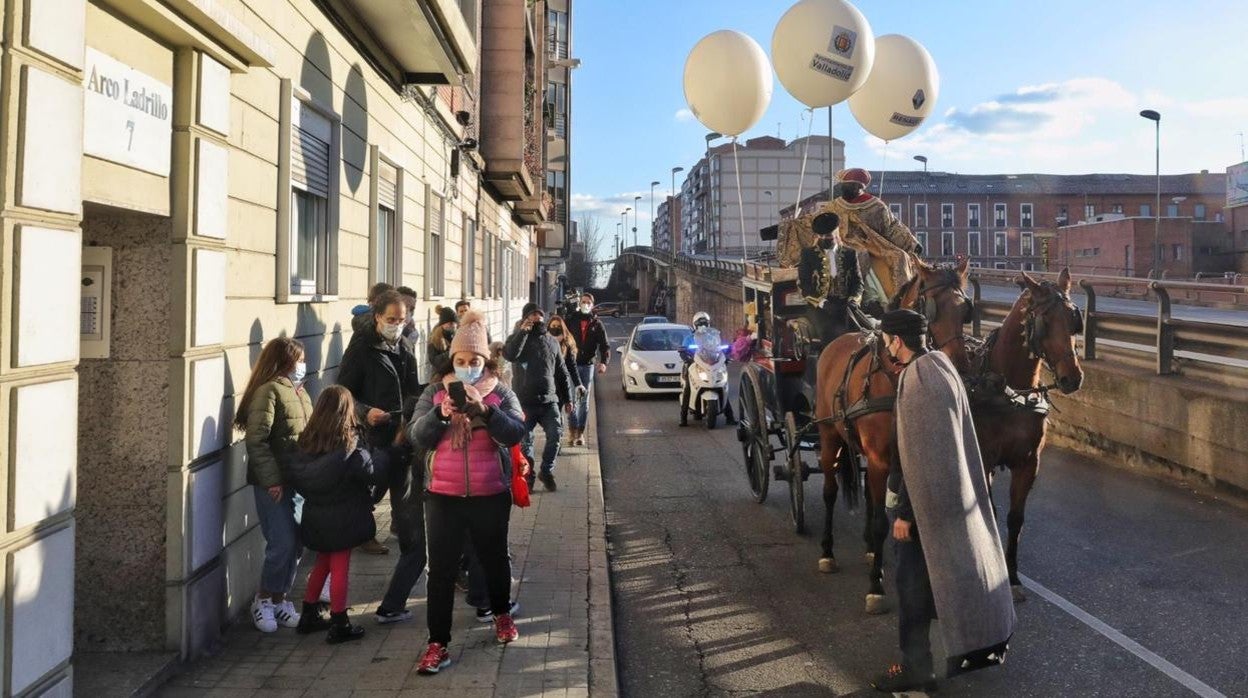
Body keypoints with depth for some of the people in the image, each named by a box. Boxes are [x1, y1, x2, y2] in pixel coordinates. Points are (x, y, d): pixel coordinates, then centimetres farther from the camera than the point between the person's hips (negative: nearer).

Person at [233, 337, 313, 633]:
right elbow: (256, 441, -17)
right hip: (273, 483, -8)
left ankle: (279, 599, 24)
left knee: (295, 544, 10)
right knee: (282, 544, -6)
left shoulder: (298, 391, 15)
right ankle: (264, 599, 13)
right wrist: (272, 480, -20)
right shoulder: (268, 391, -12)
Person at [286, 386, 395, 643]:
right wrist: (384, 452, 0)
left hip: (315, 516, 6)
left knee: (322, 563, 21)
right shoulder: (350, 446, -17)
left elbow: (297, 478, 3)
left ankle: (309, 615, 30)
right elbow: (375, 475, -15)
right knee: (340, 567, 3)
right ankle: (339, 625, 10)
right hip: (342, 518, -5)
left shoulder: (307, 442, -1)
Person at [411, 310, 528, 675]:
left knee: (494, 558, 18)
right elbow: (416, 437, -8)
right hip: (443, 496, 0)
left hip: (490, 495, 0)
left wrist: (484, 410, -29)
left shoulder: (501, 392, -2)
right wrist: (440, 413, -25)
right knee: (441, 569, 1)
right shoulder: (435, 392, 1)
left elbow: (515, 433, -16)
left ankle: (502, 614, 44)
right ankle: (437, 644, 8)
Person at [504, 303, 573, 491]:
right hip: (525, 401, -2)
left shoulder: (551, 341, 13)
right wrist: (523, 331, -22)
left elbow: (562, 372, 17)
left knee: (555, 435, -10)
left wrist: (567, 398, 15)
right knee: (525, 441, 0)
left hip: (549, 400, 3)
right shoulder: (518, 338, 2)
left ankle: (546, 472, 10)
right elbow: (509, 354, -24)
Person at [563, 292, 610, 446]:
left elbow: (605, 345, 0)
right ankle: (574, 431, -1)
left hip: (588, 365, 2)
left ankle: (580, 433, 14)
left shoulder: (597, 324, 6)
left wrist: (603, 362, -17)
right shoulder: (570, 320, 2)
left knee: (584, 400, 7)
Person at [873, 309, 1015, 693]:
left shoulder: (916, 380, -23)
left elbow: (914, 455, -23)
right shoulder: (942, 365, 5)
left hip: (924, 494, -9)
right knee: (961, 564, 20)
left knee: (914, 580, 3)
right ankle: (987, 642, 34)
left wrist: (904, 512, -17)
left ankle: (915, 666, 13)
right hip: (954, 486, 9)